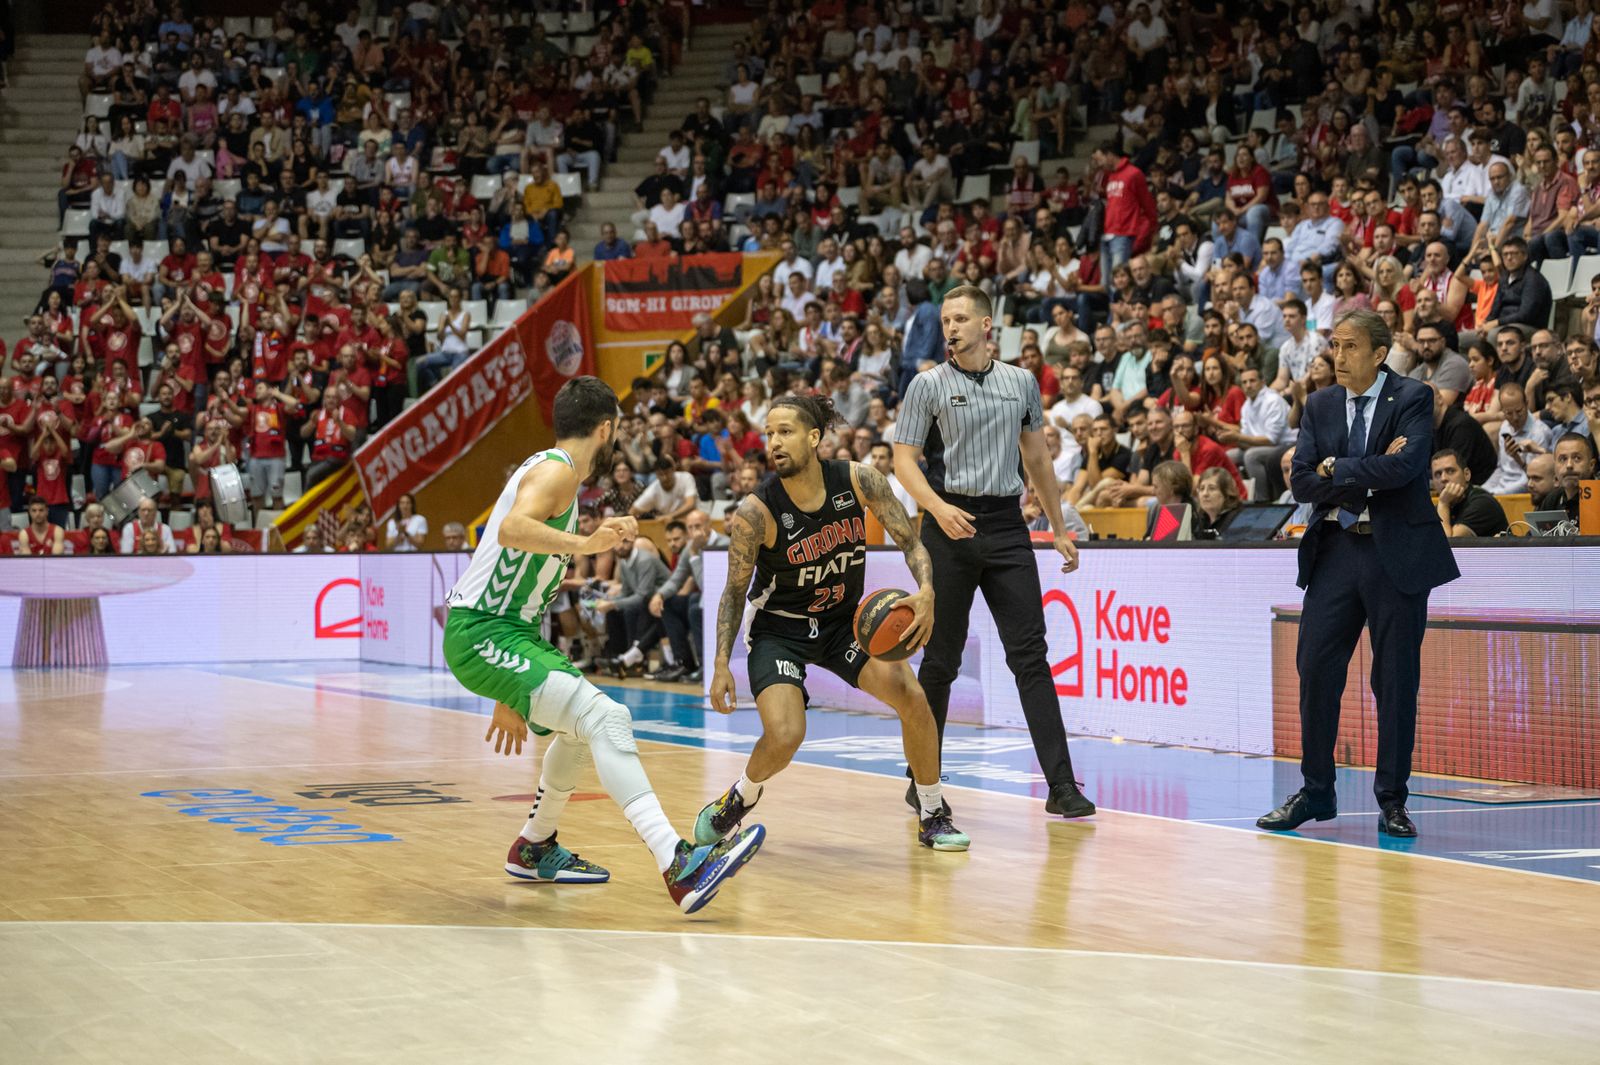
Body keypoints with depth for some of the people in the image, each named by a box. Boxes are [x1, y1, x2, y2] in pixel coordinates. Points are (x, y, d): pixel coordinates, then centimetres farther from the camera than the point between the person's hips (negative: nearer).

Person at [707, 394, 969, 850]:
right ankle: (738, 800, 13)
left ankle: (933, 815, 6)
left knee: (912, 696, -16)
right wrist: (721, 665, -16)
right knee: (784, 737, -22)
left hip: (844, 619, 3)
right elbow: (735, 591, -10)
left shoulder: (860, 481, -17)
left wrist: (926, 592, -29)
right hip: (779, 628, -3)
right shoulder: (755, 512, -23)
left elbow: (911, 544, -9)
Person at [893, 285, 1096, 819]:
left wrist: (1059, 529, 17)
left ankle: (1061, 785, -7)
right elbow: (904, 459, -2)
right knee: (941, 659, 3)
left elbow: (1037, 458, 19)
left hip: (1006, 525, 2)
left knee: (1030, 654, -5)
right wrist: (938, 507, -20)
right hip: (950, 526, -2)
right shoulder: (928, 385, 2)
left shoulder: (1021, 382, 11)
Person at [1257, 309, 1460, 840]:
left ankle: (1392, 801, 12)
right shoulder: (1319, 405, 9)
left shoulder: (1413, 398, -4)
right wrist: (1369, 474, -12)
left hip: (1396, 552, -4)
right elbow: (1302, 481, -2)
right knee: (1316, 671, 2)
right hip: (1334, 551, 4)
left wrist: (1336, 469, -11)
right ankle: (1315, 792, 15)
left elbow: (1405, 466, -21)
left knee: (1396, 679, 2)